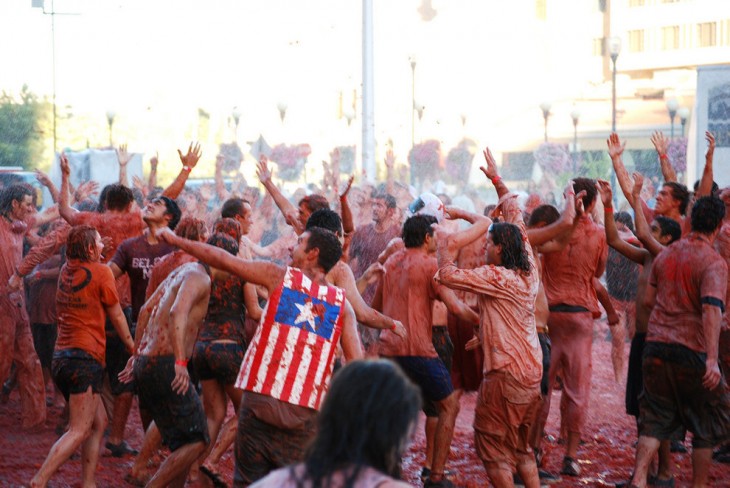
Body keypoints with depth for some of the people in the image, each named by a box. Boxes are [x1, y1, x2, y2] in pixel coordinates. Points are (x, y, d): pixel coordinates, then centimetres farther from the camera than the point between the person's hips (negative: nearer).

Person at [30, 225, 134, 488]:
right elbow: (116, 316, 4)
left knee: (98, 423, 16)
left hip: (62, 357, 8)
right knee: (78, 432, -11)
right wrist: (132, 347, 16)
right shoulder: (101, 272, -6)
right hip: (85, 358, -8)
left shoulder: (67, 270, 11)